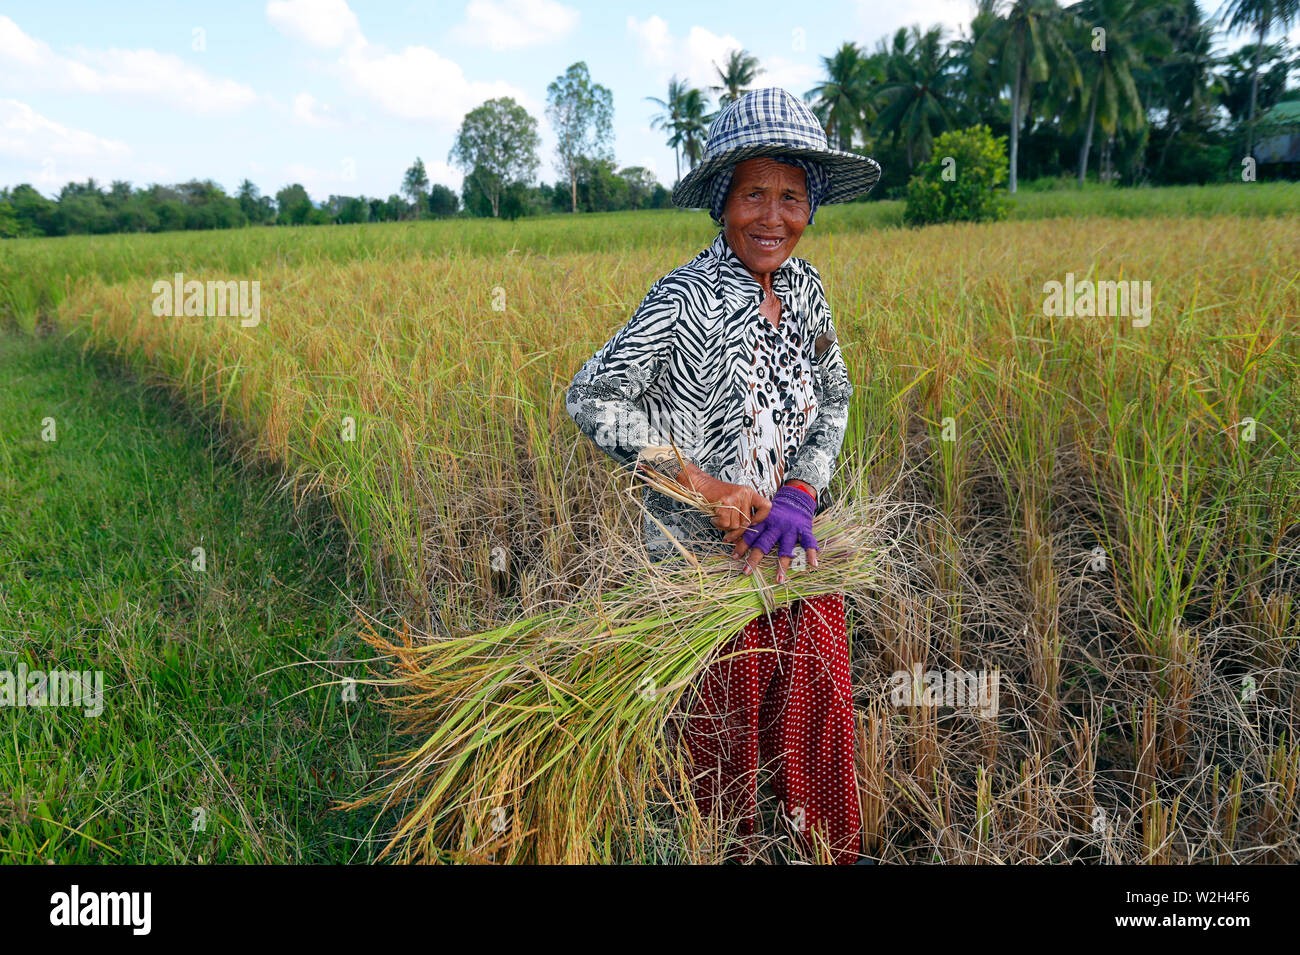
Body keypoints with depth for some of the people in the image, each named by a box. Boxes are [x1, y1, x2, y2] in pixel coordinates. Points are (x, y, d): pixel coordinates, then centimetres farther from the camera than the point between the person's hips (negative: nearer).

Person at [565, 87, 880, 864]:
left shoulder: (805, 287, 0)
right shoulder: (689, 298, -20)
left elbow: (833, 399, 6)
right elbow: (591, 399, -21)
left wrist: (801, 495, -11)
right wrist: (706, 487, -22)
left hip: (797, 534, 6)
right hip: (711, 551, -6)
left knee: (822, 701, 19)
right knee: (727, 717, 14)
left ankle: (838, 848, 43)